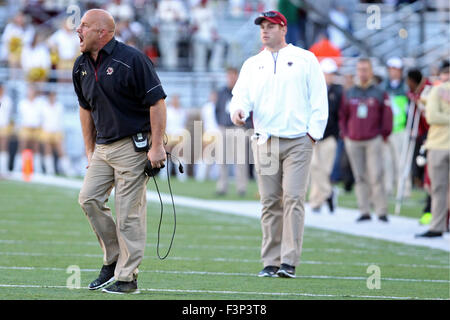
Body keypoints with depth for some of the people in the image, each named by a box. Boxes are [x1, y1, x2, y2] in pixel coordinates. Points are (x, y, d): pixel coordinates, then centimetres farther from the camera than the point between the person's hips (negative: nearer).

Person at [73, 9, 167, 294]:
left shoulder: (132, 60, -14)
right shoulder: (81, 66, 9)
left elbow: (157, 102, -14)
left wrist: (157, 147, -17)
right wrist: (90, 151, 18)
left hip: (133, 145, -7)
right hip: (103, 147, 7)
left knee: (129, 212, -6)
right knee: (89, 198, -1)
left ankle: (127, 277, 0)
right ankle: (113, 260, 14)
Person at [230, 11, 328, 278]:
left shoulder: (305, 59, 7)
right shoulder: (252, 64, 17)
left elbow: (319, 98, 3)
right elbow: (242, 94, 7)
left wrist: (313, 133, -7)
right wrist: (238, 110, -16)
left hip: (298, 142, -3)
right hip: (265, 142, 3)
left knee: (293, 199, -11)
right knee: (270, 203, 4)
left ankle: (289, 262, -13)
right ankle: (271, 263, 8)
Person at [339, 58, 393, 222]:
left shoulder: (380, 94, 3)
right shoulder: (349, 94, 9)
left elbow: (387, 116, 4)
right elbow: (342, 116, 14)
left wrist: (383, 135, 1)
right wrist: (344, 134, 7)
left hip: (373, 140, -3)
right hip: (353, 141, 3)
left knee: (376, 175, -9)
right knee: (360, 177, 4)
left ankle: (381, 210, -8)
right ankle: (364, 211, 8)